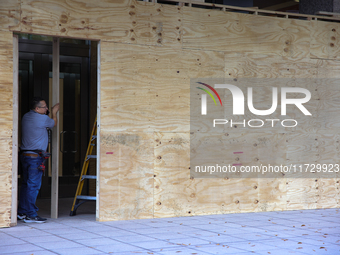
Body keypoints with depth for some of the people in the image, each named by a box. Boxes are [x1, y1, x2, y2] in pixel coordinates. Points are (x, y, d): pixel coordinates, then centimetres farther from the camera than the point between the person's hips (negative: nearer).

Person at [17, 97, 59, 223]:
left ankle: (21, 212, 19)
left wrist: (47, 112, 24)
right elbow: (54, 123, 7)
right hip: (35, 156, -9)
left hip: (24, 155, 9)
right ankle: (31, 215, -3)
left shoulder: (26, 117, 11)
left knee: (26, 184, 14)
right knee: (33, 185, -5)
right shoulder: (42, 118, -12)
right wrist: (54, 112, 23)